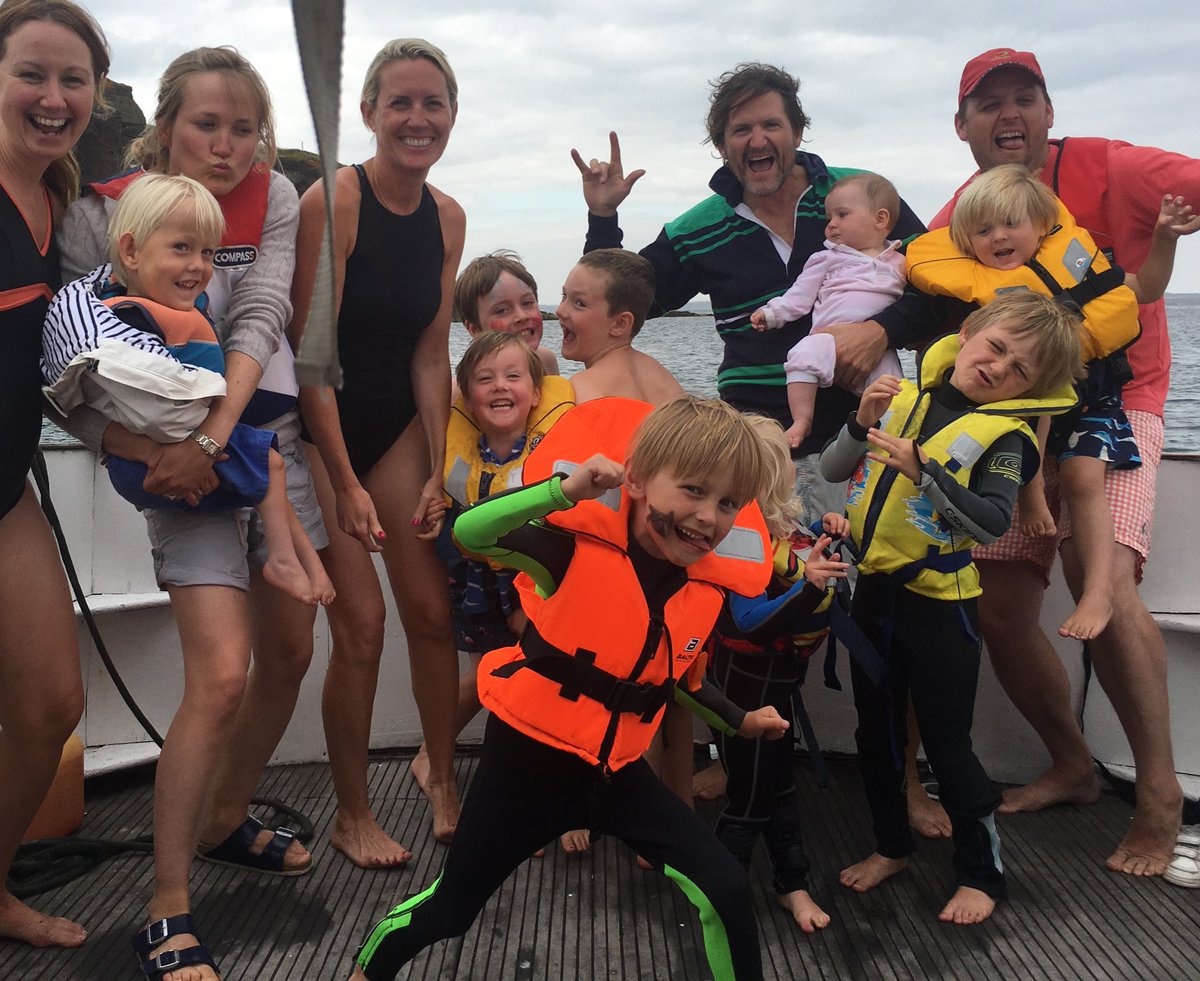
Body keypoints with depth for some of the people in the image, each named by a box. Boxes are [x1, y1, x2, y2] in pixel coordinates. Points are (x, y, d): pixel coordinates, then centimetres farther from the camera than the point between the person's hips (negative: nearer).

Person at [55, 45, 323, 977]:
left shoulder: (274, 198, 2)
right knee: (222, 677, -16)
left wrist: (210, 437, -26)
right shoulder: (100, 211, -7)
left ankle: (224, 819, 37)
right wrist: (152, 453, -25)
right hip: (179, 465, -5)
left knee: (288, 657, 13)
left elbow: (259, 321, -12)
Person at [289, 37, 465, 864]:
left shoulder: (447, 217, 0)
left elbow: (431, 355, 1)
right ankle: (353, 817, 12)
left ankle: (442, 778, 24)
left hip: (399, 423, 5)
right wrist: (345, 483, -19)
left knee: (432, 609, 4)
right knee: (360, 624, -6)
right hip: (320, 426, -5)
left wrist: (437, 473, -3)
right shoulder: (332, 201, -18)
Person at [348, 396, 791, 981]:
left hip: (614, 768, 4)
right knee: (451, 907, 13)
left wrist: (739, 722, 22)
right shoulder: (579, 546, -21)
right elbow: (469, 532, -35)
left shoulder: (707, 590, -4)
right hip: (529, 757, -4)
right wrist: (566, 488, -46)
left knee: (726, 889, -3)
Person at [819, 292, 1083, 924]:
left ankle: (982, 872, 22)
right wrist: (863, 424, -12)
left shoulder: (1006, 434, -10)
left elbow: (993, 522, -23)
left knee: (946, 742, 2)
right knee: (876, 730, 17)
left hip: (940, 601, -5)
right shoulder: (905, 399, 4)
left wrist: (922, 469, -31)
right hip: (874, 589, 5)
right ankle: (891, 846, 37)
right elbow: (833, 471, 5)